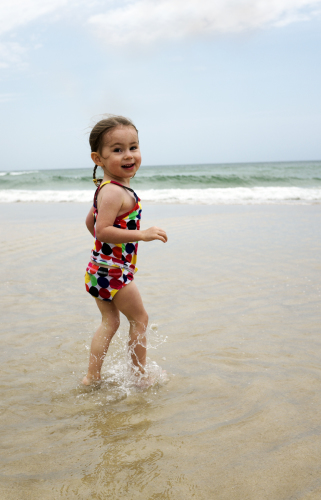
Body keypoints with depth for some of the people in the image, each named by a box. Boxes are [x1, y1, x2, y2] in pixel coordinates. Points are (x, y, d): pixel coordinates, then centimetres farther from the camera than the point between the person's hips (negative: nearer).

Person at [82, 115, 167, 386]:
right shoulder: (115, 192, -23)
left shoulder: (106, 189, 9)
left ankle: (92, 377, 23)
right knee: (139, 318, 8)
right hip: (113, 271, -9)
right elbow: (103, 230, -31)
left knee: (109, 322, 18)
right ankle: (140, 374, 21)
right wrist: (143, 234, -32)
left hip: (99, 269, 9)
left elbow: (91, 222, 20)